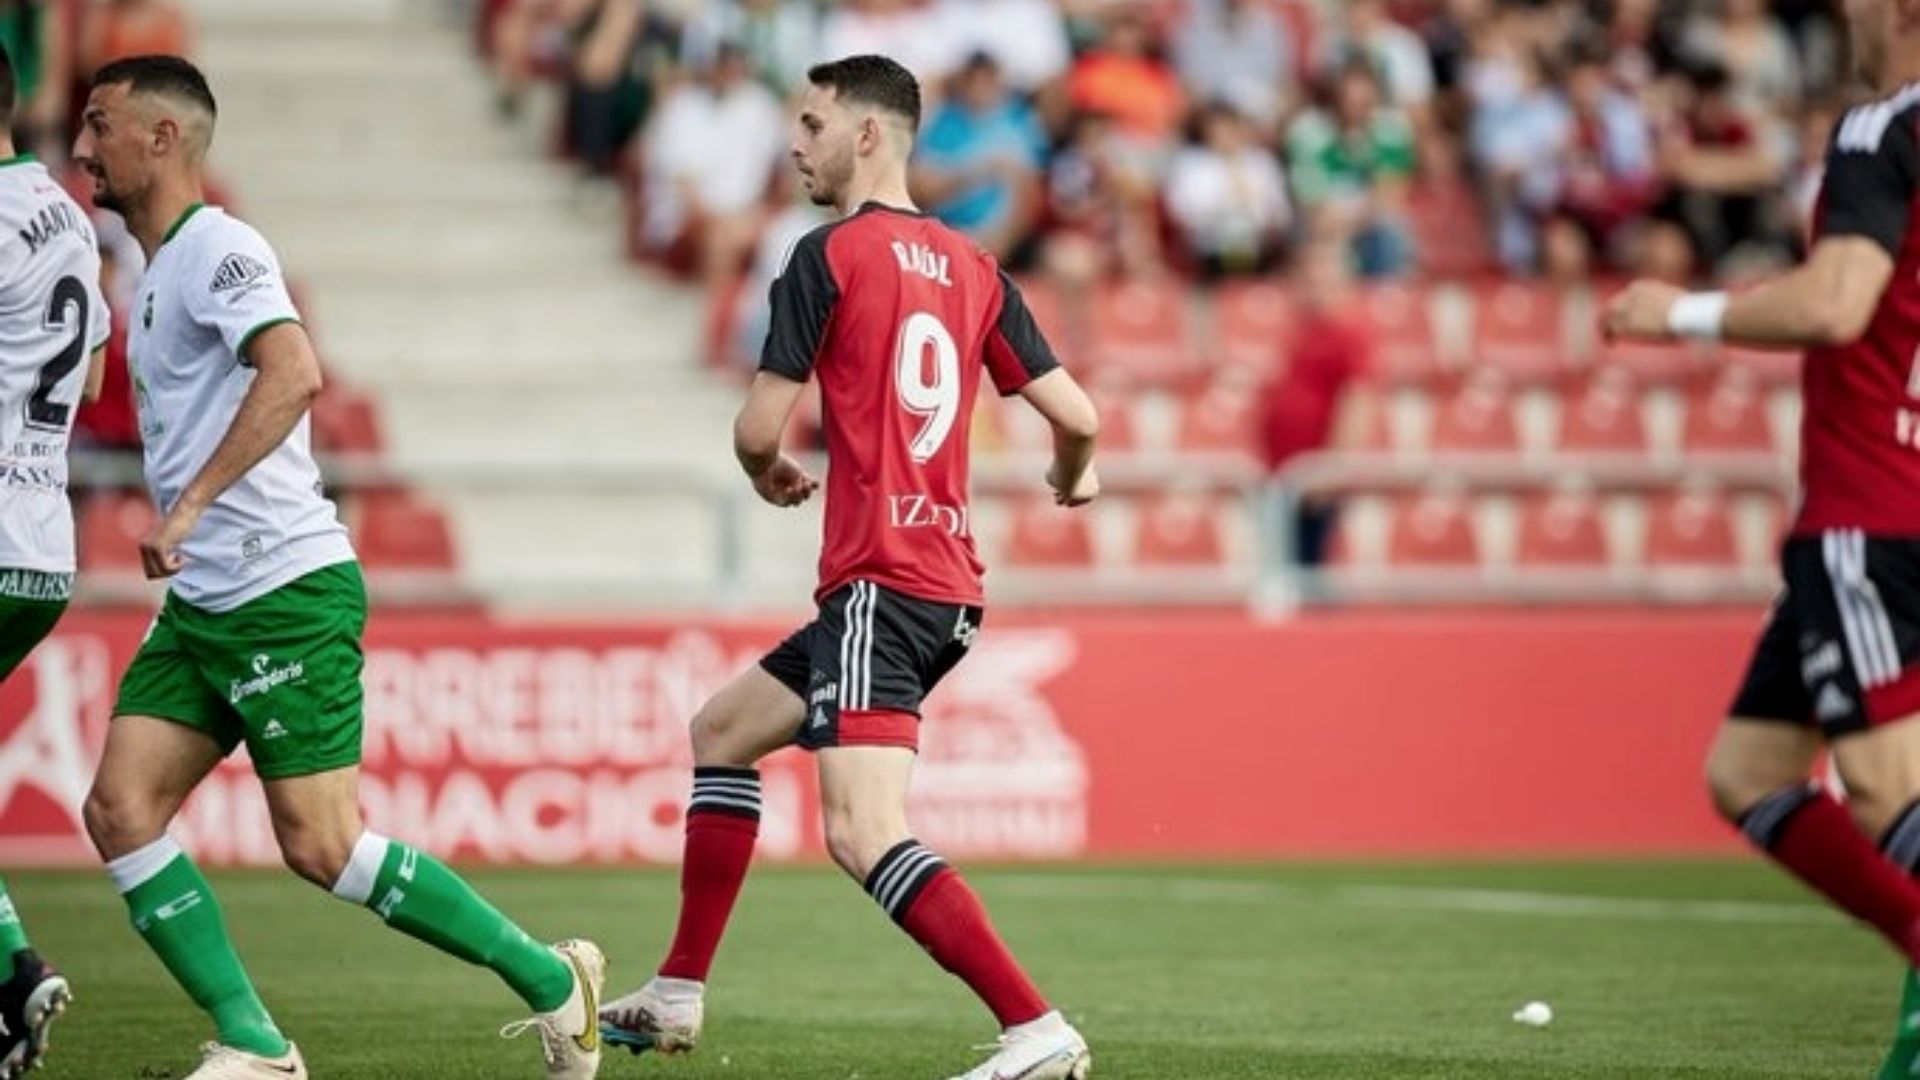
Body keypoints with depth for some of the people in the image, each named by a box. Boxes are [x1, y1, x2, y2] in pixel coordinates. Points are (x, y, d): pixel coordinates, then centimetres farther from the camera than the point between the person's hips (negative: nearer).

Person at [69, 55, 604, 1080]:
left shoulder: (216, 249, -13)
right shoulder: (160, 265, 17)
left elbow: (292, 374, -31)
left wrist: (189, 504, -33)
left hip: (285, 591, -10)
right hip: (204, 602, 10)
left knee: (322, 847, -9)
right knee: (119, 811, -2)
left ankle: (550, 979, 5)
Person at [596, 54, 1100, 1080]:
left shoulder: (830, 255, -7)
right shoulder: (970, 266, 12)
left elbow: (758, 429, -9)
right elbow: (1075, 415, 8)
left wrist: (770, 477, 15)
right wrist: (1073, 478, 31)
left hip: (877, 582, -9)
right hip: (948, 584, 9)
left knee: (863, 834, -19)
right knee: (722, 730, 24)